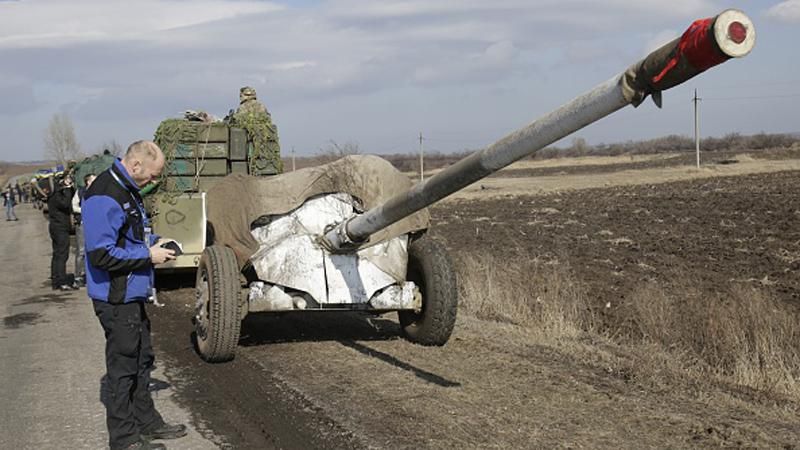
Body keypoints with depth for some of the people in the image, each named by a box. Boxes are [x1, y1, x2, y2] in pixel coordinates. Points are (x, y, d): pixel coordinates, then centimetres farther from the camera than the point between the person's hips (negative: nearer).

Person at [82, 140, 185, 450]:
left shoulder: (128, 191, 11)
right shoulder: (104, 197, -22)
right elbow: (101, 254, -26)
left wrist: (154, 242, 6)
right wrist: (149, 255, -19)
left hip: (133, 295, 10)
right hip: (116, 298, -10)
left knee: (142, 360, 20)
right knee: (123, 365, 0)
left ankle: (146, 422, 34)